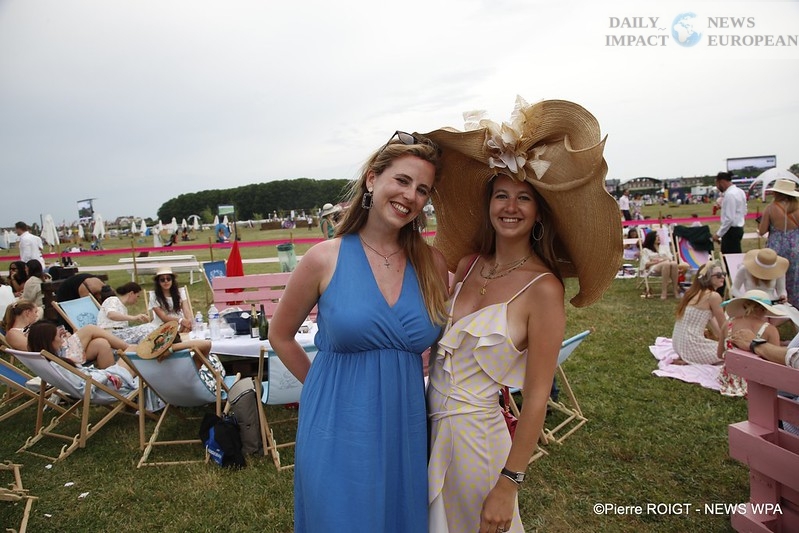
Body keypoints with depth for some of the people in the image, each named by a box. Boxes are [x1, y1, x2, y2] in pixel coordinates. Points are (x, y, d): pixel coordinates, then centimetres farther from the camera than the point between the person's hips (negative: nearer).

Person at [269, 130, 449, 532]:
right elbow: (280, 335, 3)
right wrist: (326, 386, 4)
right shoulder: (326, 258, -10)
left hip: (406, 433, 3)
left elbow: (444, 343, 11)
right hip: (338, 434, -2)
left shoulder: (433, 264, -2)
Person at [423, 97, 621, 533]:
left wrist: (509, 485, -13)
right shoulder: (467, 265, 0)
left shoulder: (543, 288, -17)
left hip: (475, 433, -5)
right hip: (429, 423, 6)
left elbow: (536, 398, -16)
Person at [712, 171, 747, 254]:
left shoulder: (730, 194, -19)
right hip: (738, 228, 10)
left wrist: (718, 234, -18)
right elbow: (744, 212, 18)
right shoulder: (740, 191, 11)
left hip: (731, 231, -10)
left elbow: (729, 218, -23)